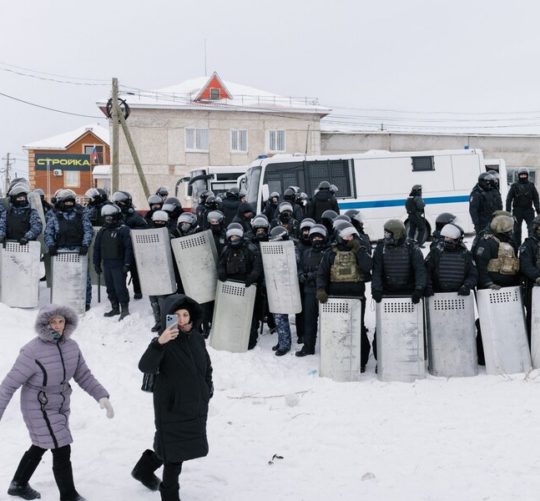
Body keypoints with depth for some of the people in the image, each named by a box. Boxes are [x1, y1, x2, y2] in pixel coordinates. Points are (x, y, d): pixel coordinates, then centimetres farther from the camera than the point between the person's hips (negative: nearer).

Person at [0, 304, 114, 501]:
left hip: (60, 406, 8)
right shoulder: (32, 351, -26)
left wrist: (102, 396, -14)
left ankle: (19, 484, 49)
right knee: (62, 451, -5)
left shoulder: (71, 346, -9)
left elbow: (84, 376, -1)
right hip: (39, 409, -7)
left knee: (41, 446, 25)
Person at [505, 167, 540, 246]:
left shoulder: (531, 186, 6)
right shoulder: (514, 186, 1)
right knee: (517, 230, 6)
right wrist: (508, 212, -6)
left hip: (529, 210, 1)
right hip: (517, 211, -1)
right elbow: (509, 199, 0)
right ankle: (517, 245, 16)